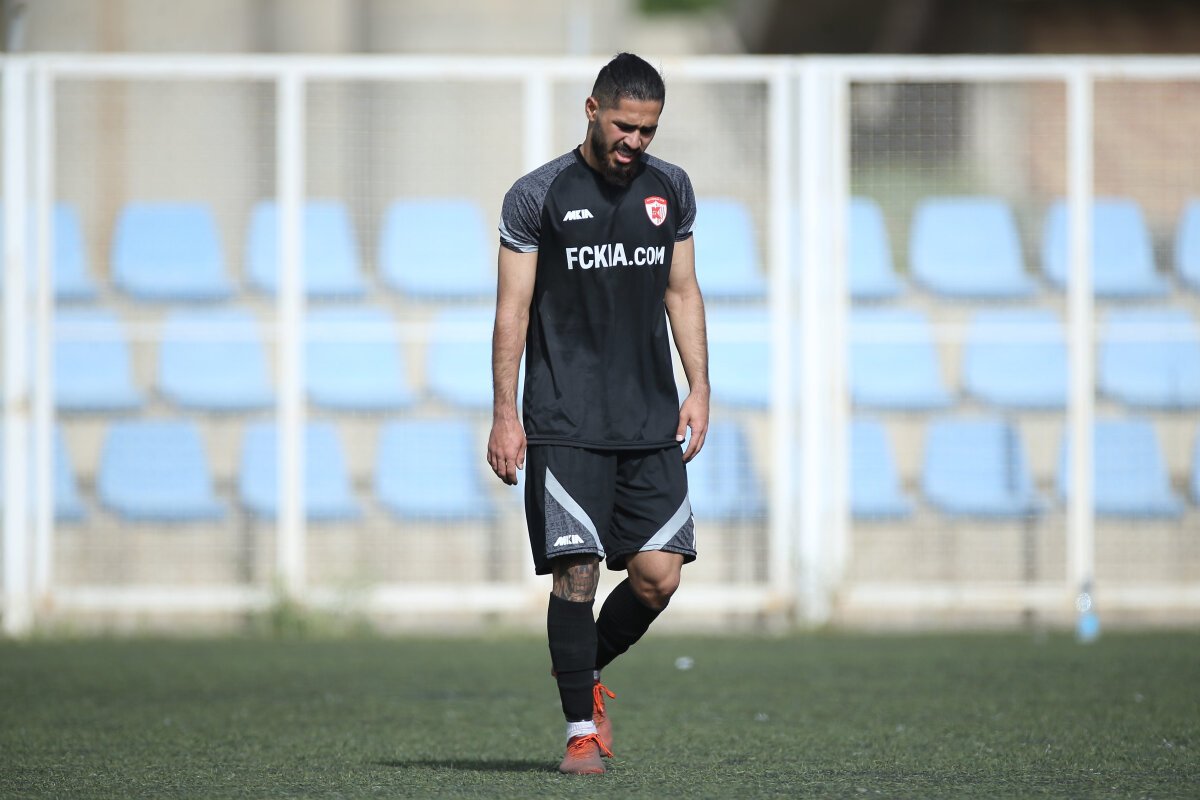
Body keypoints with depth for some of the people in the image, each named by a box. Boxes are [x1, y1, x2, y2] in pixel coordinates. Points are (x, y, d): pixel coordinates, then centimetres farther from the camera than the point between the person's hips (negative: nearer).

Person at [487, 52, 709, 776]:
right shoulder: (539, 196, -2)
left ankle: (590, 671, 24)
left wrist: (700, 388, 9)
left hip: (653, 420, 4)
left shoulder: (670, 188, 12)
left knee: (659, 576, -3)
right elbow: (513, 308, -1)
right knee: (577, 573, -9)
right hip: (565, 422, -4)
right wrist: (505, 413, -5)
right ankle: (582, 729, 1)